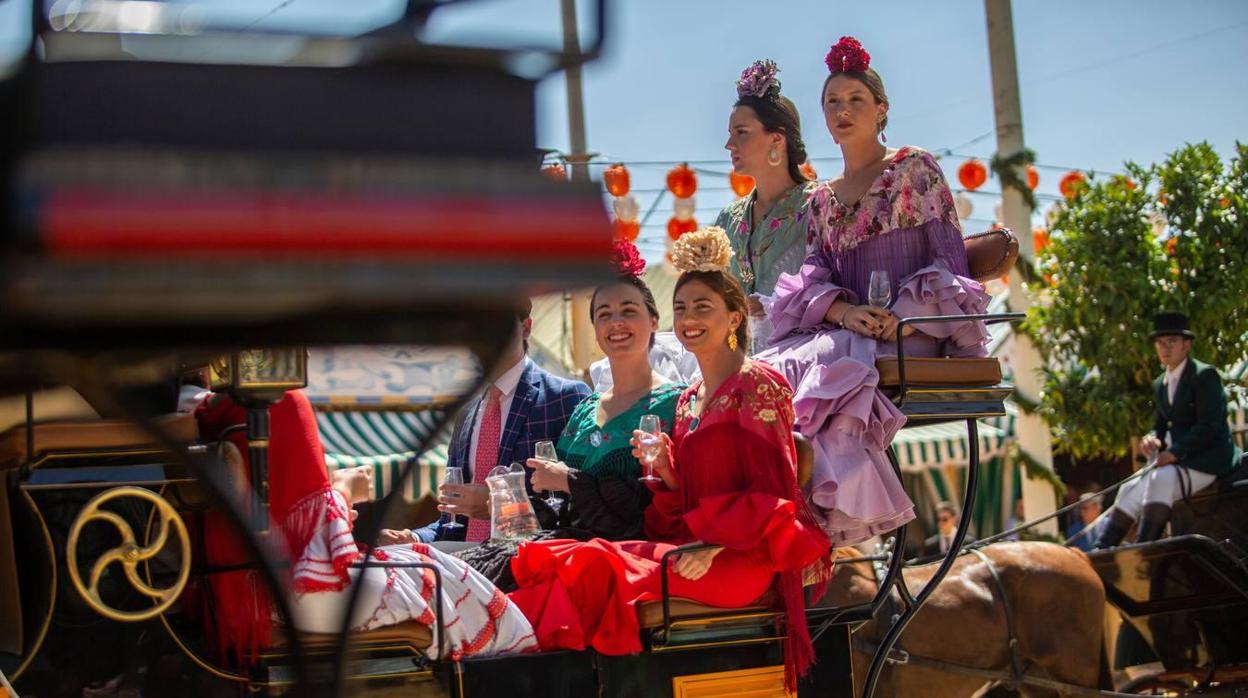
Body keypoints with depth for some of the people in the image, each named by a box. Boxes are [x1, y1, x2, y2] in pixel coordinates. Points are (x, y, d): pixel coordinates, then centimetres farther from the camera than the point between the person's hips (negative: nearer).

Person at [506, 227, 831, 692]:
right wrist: (665, 471, -3)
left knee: (598, 566, -30)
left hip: (745, 557, -7)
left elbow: (769, 493, -9)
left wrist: (712, 548, -20)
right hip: (694, 546, 7)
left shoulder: (756, 385, -2)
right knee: (548, 559, -18)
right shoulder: (688, 400, 20)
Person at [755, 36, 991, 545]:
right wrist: (843, 312, -13)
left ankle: (825, 507, -34)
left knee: (807, 365, -33)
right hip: (844, 331, 5)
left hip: (910, 334, -5)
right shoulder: (821, 200, 22)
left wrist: (902, 316, -16)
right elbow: (813, 279, 11)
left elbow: (948, 260, 0)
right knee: (771, 366, -26)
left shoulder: (915, 169, 8)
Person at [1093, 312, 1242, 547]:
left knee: (1161, 479, -31)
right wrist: (1153, 439, -5)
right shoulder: (1160, 384, 15)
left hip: (1208, 459, -8)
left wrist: (1174, 452, -23)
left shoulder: (1205, 375, -9)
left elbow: (1210, 427, -17)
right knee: (1131, 490, -6)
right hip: (1177, 461, 8)